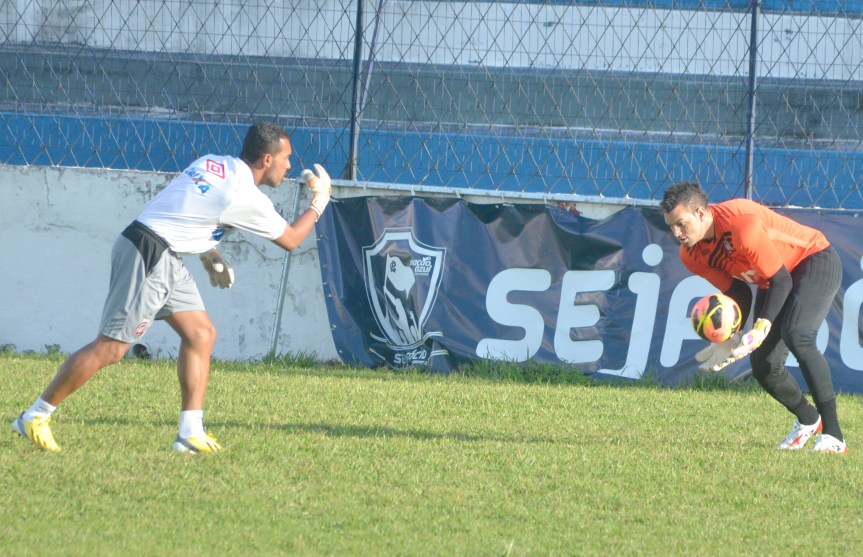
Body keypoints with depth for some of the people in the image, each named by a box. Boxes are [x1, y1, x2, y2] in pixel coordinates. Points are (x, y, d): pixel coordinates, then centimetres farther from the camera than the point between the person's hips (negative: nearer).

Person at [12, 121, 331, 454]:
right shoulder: (246, 197, -13)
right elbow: (289, 239, 0)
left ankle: (191, 432, 6)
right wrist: (319, 202, 13)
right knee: (111, 348, -8)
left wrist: (208, 254, 19)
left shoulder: (213, 163, 11)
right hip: (147, 258, -10)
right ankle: (35, 418, -2)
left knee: (201, 334, 8)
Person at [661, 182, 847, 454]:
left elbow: (781, 281, -28)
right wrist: (730, 339, -15)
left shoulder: (742, 224, -35)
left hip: (815, 261, -8)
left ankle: (832, 435, -27)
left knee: (796, 336, -31)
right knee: (763, 366, -3)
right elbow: (737, 293, 0)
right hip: (771, 282, 8)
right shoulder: (691, 254, -11)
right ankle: (808, 420, 26)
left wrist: (762, 327, -38)